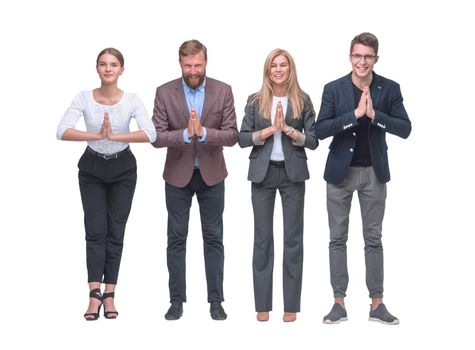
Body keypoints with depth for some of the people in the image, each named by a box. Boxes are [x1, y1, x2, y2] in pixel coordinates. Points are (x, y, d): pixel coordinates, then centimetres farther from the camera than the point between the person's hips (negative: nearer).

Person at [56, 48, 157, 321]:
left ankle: (109, 295, 8)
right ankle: (95, 294, -9)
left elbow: (150, 134, -25)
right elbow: (63, 131, -23)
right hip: (92, 168, 0)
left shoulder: (131, 100, -12)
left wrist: (114, 135, -35)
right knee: (96, 230, -6)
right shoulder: (84, 98, -11)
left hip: (123, 168, 0)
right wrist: (98, 135, -36)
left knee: (116, 231, 3)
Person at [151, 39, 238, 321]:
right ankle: (177, 300, 15)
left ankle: (216, 301, 14)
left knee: (214, 238, 6)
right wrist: (185, 134, -27)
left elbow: (232, 135, -9)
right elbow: (157, 137, -10)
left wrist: (204, 132, -26)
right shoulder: (165, 92, -6)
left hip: (212, 174, 0)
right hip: (178, 174, 0)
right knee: (177, 239, 6)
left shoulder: (223, 91, -5)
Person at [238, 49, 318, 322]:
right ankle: (263, 303, 11)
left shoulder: (302, 101, 2)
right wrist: (269, 129, -14)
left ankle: (291, 304, 9)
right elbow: (242, 139, -2)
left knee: (293, 237, 2)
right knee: (263, 237, 4)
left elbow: (313, 141, -2)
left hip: (293, 173, 0)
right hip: (263, 173, 1)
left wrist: (287, 128, -15)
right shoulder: (255, 101, 3)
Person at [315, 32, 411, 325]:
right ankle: (339, 302, 12)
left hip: (374, 172, 0)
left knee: (374, 238, 7)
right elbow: (320, 130, -13)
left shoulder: (390, 89, -3)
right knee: (338, 238, 4)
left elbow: (405, 129, -9)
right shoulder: (334, 89, -5)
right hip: (341, 171, 0)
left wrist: (374, 114, -22)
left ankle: (377, 304, 13)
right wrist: (355, 114, -23)